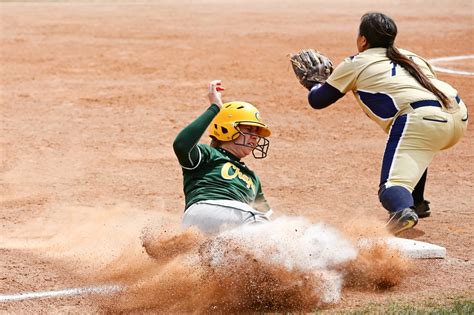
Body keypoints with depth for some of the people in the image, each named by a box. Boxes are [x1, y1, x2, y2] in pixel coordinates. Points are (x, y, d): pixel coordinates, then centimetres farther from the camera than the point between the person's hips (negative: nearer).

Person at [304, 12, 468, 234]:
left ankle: (402, 211, -49)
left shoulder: (355, 64, 15)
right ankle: (416, 204, 42)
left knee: (393, 184, -17)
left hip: (422, 120, -7)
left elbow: (316, 101, 23)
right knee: (413, 149, 37)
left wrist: (315, 83, 45)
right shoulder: (411, 57, 30)